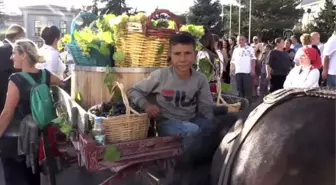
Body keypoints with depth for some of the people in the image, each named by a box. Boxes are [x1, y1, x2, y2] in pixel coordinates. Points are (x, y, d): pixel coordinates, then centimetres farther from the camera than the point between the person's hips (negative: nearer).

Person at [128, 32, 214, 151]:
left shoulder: (200, 79, -4)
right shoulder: (160, 75, -12)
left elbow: (207, 108, 0)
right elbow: (133, 91, -2)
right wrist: (146, 105, -21)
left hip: (192, 121, 4)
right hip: (167, 123, -3)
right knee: (193, 130, -32)